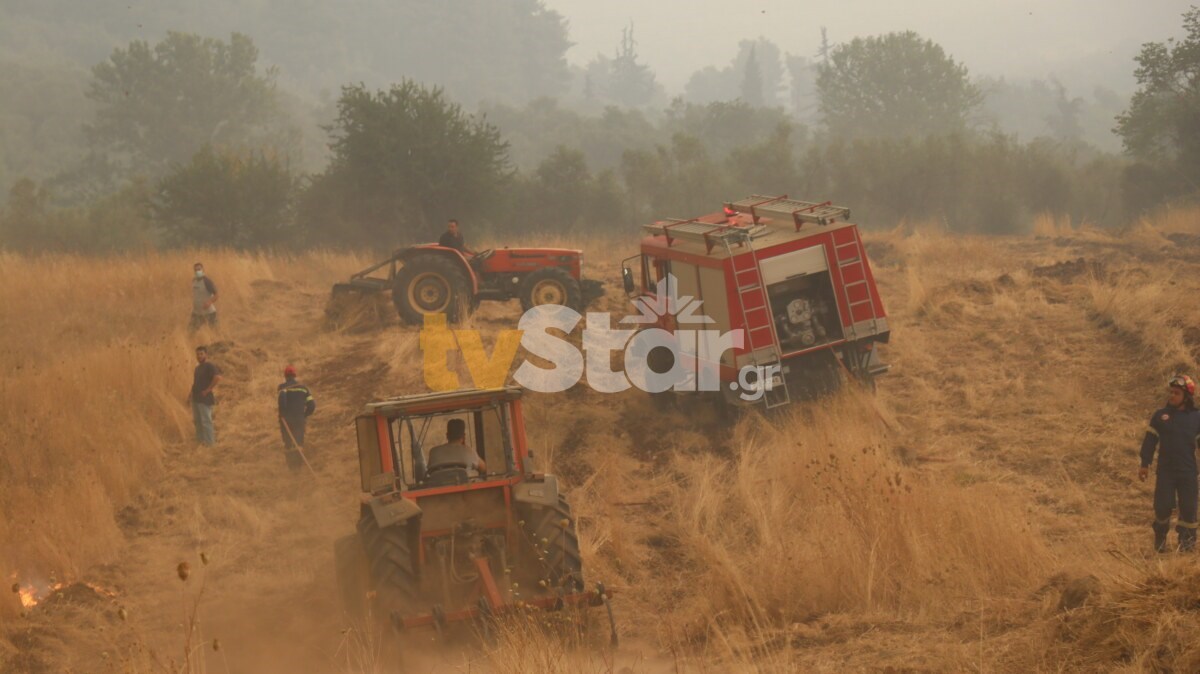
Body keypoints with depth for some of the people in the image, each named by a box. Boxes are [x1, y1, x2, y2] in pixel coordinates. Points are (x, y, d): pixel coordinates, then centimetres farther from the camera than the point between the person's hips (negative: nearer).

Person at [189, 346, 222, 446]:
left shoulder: (209, 366, -11)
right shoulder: (198, 368, 16)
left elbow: (218, 378, -27)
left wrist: (208, 390, -21)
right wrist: (192, 393, 14)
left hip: (205, 399, -9)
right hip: (195, 399, 9)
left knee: (206, 421, -9)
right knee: (197, 421, 13)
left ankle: (209, 443, -6)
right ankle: (200, 440, 21)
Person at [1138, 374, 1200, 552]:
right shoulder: (1160, 416, 3)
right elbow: (1150, 441, 4)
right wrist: (1145, 464, 0)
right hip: (1165, 471, 0)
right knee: (1163, 506, -2)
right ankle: (1160, 538, 20)